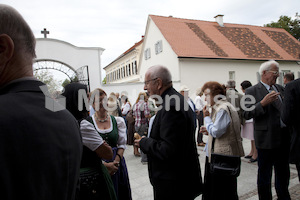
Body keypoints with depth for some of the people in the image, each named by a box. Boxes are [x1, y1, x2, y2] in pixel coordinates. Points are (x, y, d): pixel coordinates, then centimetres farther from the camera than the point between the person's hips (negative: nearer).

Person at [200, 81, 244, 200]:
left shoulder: (223, 109, -18)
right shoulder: (219, 107, 14)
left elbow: (216, 132, -23)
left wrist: (206, 117, -12)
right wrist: (208, 131, 7)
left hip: (223, 156, -10)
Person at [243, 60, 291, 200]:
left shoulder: (280, 88, 13)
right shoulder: (252, 91, -8)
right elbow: (247, 114, -16)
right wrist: (263, 103, -25)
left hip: (284, 137, 7)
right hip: (266, 139, -6)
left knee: (283, 173, 21)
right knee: (264, 174, 8)